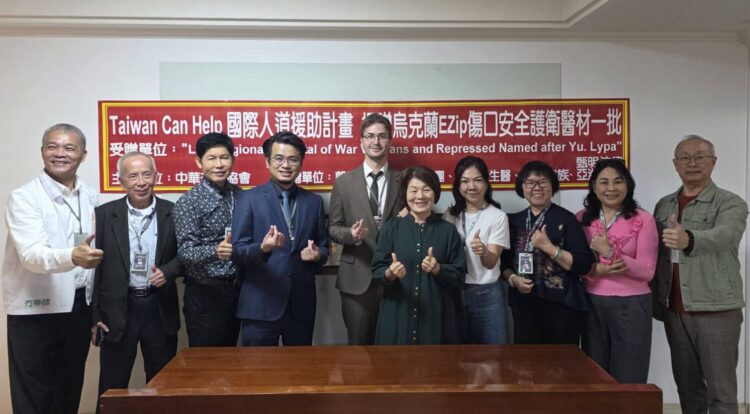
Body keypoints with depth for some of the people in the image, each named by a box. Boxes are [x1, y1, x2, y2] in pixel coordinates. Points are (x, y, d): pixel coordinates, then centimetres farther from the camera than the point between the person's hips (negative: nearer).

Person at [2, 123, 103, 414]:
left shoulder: (90, 196, 5)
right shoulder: (23, 197, -11)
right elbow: (32, 254, -24)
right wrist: (73, 257, -44)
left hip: (79, 305, 5)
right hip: (35, 310, -4)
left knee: (70, 391, 16)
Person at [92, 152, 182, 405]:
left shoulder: (172, 212, 0)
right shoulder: (104, 214, -2)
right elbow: (95, 266, -1)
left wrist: (167, 271, -13)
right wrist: (94, 315, -3)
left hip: (160, 309, 1)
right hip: (117, 310, -1)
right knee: (112, 387, 10)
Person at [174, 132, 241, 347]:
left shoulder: (239, 195, 5)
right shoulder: (188, 201, -12)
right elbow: (185, 251, -19)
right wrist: (215, 251, -36)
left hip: (235, 288, 5)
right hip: (205, 293, -5)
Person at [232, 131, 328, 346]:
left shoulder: (314, 201, 8)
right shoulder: (249, 198, -2)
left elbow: (324, 247, 13)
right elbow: (237, 251, -6)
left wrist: (317, 255, -11)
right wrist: (262, 248, -27)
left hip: (302, 305, 3)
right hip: (260, 305, -3)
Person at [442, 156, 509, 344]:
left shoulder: (498, 216, -9)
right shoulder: (450, 215, 4)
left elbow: (491, 263, -16)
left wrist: (483, 252, -38)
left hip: (486, 295, -3)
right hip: (454, 293, 4)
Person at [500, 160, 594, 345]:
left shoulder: (566, 219, -4)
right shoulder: (514, 221, 9)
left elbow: (584, 265, -9)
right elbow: (505, 262, 15)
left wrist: (548, 247, -17)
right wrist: (513, 279, -4)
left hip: (561, 307, -3)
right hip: (524, 306, 4)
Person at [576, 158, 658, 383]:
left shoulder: (643, 220, -4)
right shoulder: (582, 219, 5)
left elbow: (647, 271, -8)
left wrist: (610, 252, -19)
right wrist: (596, 270, -14)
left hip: (631, 305, -3)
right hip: (592, 305, 3)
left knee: (628, 378, 4)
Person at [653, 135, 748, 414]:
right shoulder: (664, 205, 11)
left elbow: (724, 235, -28)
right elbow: (654, 257, 12)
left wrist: (689, 239, -48)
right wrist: (656, 302, 4)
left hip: (717, 310, -4)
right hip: (674, 311, 5)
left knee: (721, 390, 1)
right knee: (686, 384, 14)